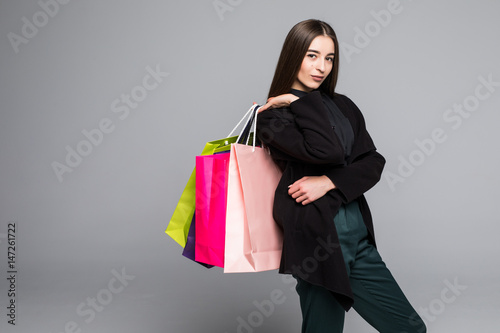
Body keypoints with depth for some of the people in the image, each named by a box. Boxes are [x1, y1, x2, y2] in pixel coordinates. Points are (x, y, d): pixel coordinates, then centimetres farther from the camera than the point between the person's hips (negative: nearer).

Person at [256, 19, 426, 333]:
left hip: (360, 235, 6)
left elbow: (373, 163, 4)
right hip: (318, 240, -6)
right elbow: (327, 152, -19)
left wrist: (329, 182, -11)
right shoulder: (272, 114, -4)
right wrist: (301, 101, -9)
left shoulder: (343, 106, 14)